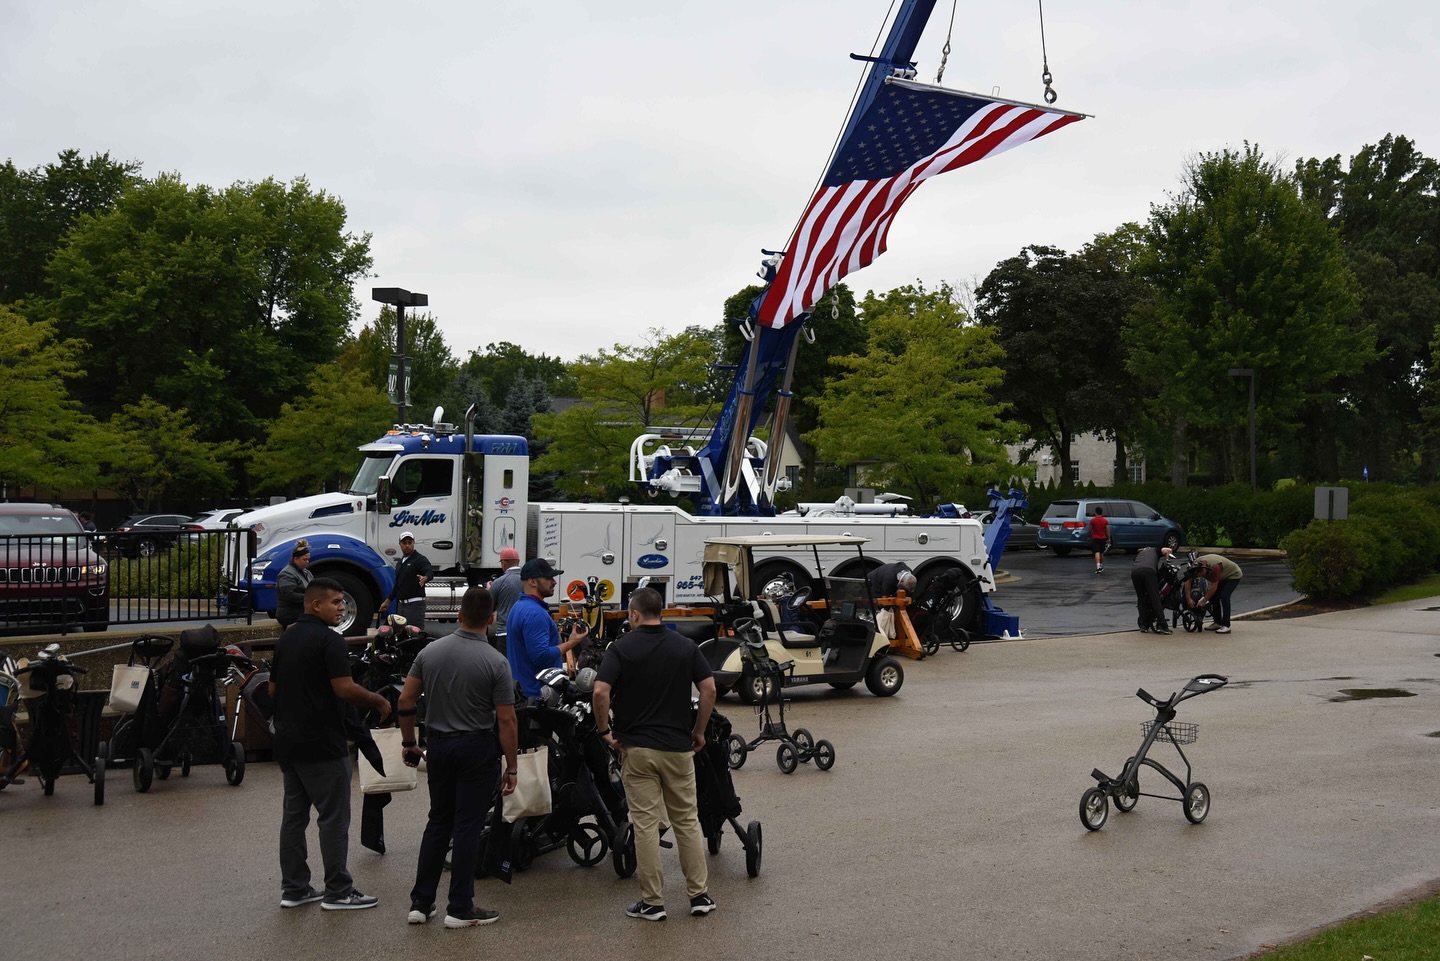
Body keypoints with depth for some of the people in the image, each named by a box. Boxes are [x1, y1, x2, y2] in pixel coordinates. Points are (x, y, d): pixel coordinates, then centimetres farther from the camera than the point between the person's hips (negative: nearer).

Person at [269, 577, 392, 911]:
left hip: (288, 742, 9)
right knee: (333, 817, -1)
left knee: (293, 814, 12)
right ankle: (338, 892, 4)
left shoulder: (286, 639, 12)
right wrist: (379, 701, -8)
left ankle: (293, 888, 18)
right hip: (322, 745, -9)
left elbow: (273, 689, 17)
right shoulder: (329, 640, -15)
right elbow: (344, 689, -22)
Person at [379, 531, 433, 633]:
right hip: (401, 604, 8)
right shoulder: (401, 562, 19)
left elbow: (430, 572, -26)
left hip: (415, 604, -8)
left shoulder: (420, 559, -7)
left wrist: (425, 578, -49)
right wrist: (387, 601, 25)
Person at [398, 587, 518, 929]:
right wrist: (511, 767, -6)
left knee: (438, 822, 15)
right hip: (478, 748, -4)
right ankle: (460, 908, 8)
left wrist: (408, 742, 12)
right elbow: (505, 721, -14)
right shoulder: (496, 662, -14)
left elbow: (405, 701, 0)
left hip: (438, 745, 4)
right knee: (467, 826, 2)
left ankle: (420, 902, 16)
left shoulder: (430, 651, -2)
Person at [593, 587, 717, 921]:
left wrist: (605, 729, -4)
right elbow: (709, 689, -4)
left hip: (636, 747, -2)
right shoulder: (686, 646, 2)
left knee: (646, 824, 2)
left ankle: (652, 902, 6)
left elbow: (600, 692, -17)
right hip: (678, 746, 2)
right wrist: (699, 731, 6)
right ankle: (699, 894, 14)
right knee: (687, 820, 12)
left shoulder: (622, 647, -6)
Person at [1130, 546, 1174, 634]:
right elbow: (1167, 550, 14)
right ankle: (1161, 625, -11)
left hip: (1134, 571, 3)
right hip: (1149, 571, -3)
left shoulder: (1139, 554, 43)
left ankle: (1143, 625, 11)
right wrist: (1165, 558, 30)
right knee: (1155, 598, -4)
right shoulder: (1155, 551, 34)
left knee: (1141, 599, 14)